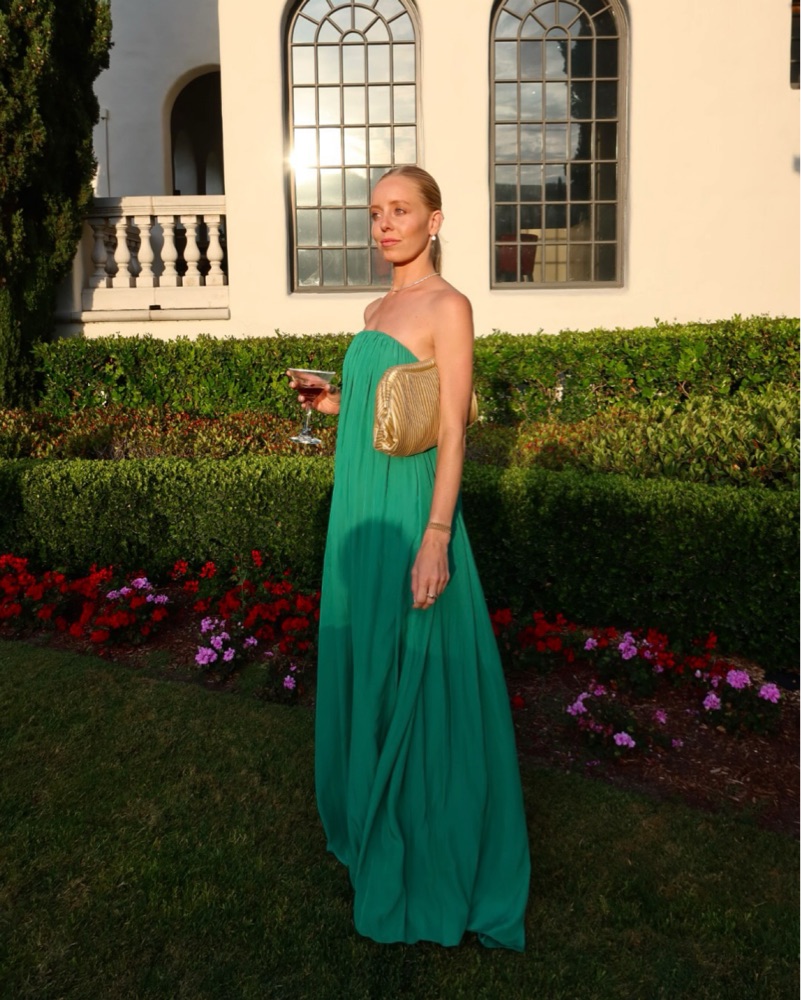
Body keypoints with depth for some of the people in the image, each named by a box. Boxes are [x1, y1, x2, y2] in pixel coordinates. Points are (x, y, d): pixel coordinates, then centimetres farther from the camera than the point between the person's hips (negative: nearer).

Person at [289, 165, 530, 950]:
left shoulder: (448, 307, -9)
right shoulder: (376, 311, 14)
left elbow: (451, 428, -15)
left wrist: (435, 538, -21)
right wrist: (336, 402, 6)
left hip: (409, 508, -8)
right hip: (360, 506, 8)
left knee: (416, 674, 1)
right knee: (366, 665, 16)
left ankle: (432, 854, 18)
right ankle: (375, 820, 35)